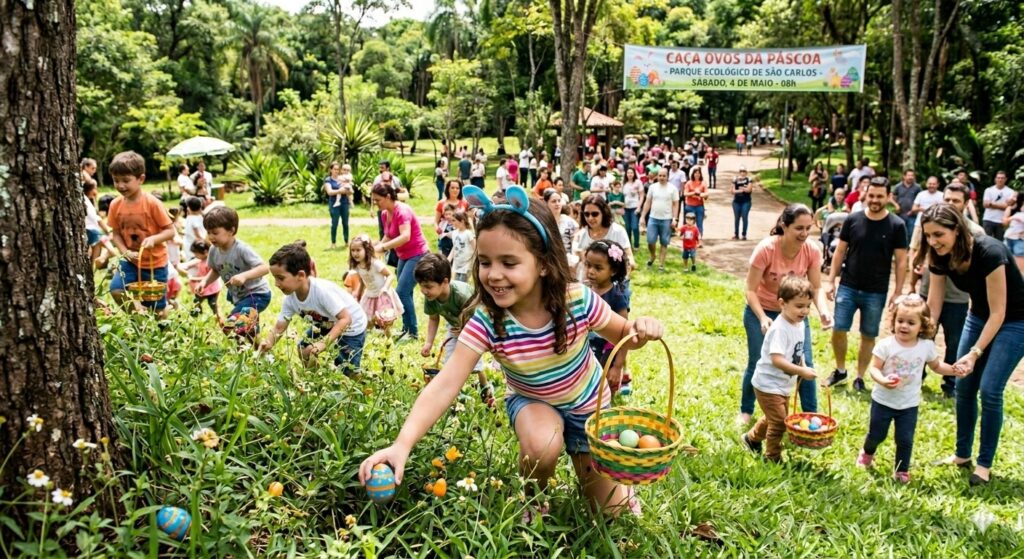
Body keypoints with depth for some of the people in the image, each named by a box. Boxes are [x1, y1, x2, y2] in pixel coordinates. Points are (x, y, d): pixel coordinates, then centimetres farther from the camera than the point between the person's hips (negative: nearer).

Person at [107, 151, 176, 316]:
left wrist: (153, 239, -31)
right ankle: (139, 312, 8)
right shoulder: (116, 205, -5)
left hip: (155, 262, -3)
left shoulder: (152, 203, -17)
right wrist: (126, 252, -14)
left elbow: (170, 231, -14)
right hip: (131, 261, 4)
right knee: (116, 289, -18)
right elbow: (115, 234, 2)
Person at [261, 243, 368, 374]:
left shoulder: (322, 290, -39)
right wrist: (268, 342, -32)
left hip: (352, 326, -7)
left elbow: (346, 319, -36)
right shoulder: (290, 298, -16)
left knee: (346, 371, -9)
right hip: (327, 323, 7)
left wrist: (324, 343, -45)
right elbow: (279, 327, -10)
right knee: (304, 349, 5)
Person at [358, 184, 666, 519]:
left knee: (610, 510, 5)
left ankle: (587, 465, 40)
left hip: (588, 405, 1)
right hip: (532, 402, -1)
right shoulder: (486, 321, -31)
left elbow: (621, 335, -11)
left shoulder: (578, 301, -30)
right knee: (541, 447, -36)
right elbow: (444, 386, -38)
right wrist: (402, 444, -51)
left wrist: (640, 330, -36)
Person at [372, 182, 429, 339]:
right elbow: (388, 237, 13)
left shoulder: (402, 211, -22)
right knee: (405, 293, 12)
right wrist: (375, 246, -5)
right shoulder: (385, 214, 4)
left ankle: (413, 332, -5)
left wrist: (383, 247, -36)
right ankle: (406, 328, 23)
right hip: (404, 256, 9)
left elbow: (405, 236, -34)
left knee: (402, 292, -14)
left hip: (417, 255, -9)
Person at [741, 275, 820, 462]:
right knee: (779, 421, -5)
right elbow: (776, 359, -34)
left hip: (784, 384, 10)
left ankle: (752, 438, 47)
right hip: (769, 384, -10)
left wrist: (803, 368, 2)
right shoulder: (779, 329, -27)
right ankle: (773, 457, 14)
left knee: (775, 417, 25)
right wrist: (802, 371, -36)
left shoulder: (800, 324, 2)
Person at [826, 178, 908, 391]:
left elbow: (901, 261, -3)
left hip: (876, 293, -1)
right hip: (848, 287, 1)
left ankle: (860, 377, 22)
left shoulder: (896, 225, -5)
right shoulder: (853, 219, -1)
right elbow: (840, 252, 4)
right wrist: (831, 281, 0)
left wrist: (898, 292, -6)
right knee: (838, 331, 0)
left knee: (868, 336, 8)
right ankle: (840, 371, 21)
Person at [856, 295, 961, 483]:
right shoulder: (886, 345, -18)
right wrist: (882, 380, -36)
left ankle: (902, 470, 27)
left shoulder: (927, 346, -9)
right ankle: (867, 453, 45)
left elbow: (936, 366, 7)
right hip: (883, 400, -1)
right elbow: (874, 368, -17)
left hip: (909, 404, 1)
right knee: (876, 434, 14)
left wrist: (955, 370, -10)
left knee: (905, 440, 6)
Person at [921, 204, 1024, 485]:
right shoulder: (941, 258, -13)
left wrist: (974, 353, -29)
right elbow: (933, 305, -6)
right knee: (963, 387, 6)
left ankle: (985, 464, 5)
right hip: (979, 317, 6)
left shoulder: (989, 253, -32)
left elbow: (998, 312, -27)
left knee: (990, 390, -10)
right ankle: (962, 455, 21)